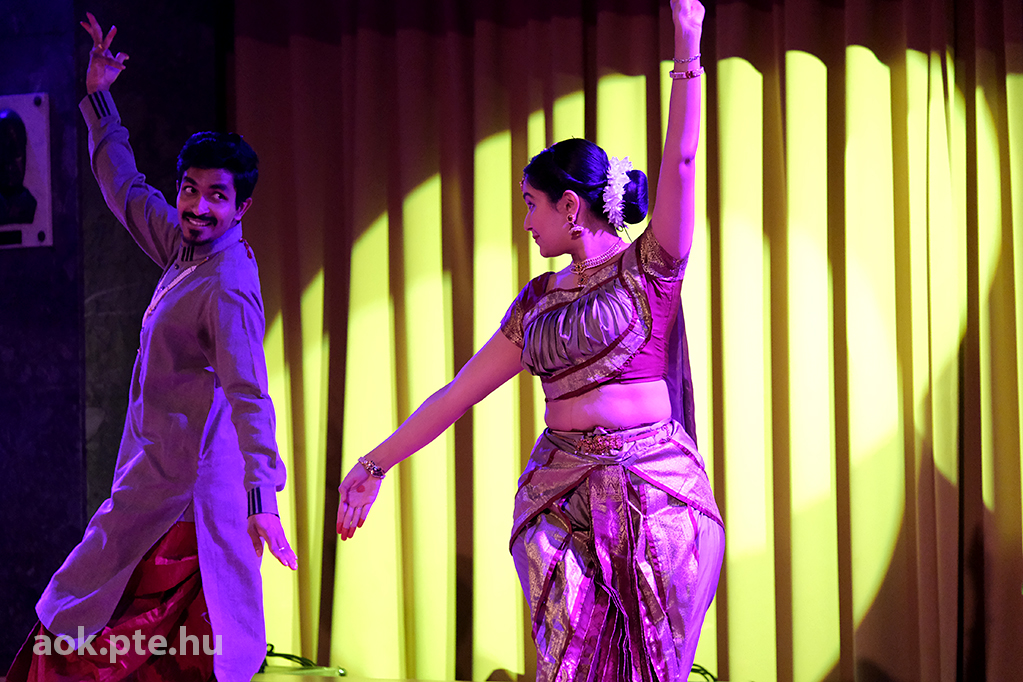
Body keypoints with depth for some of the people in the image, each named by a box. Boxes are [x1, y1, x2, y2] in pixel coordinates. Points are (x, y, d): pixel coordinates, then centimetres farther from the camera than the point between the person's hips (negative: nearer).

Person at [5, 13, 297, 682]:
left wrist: (262, 495, -37)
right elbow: (127, 191, 25)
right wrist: (98, 97, 27)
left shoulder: (228, 289, -17)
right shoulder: (187, 250, 10)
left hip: (178, 491, -9)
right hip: (158, 472, 9)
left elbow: (249, 393, -27)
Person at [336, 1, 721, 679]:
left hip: (655, 490, -4)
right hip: (562, 492, 4)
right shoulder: (538, 301, 14)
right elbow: (458, 392, 17)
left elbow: (680, 164, -11)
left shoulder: (647, 268, 1)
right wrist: (376, 464, 17)